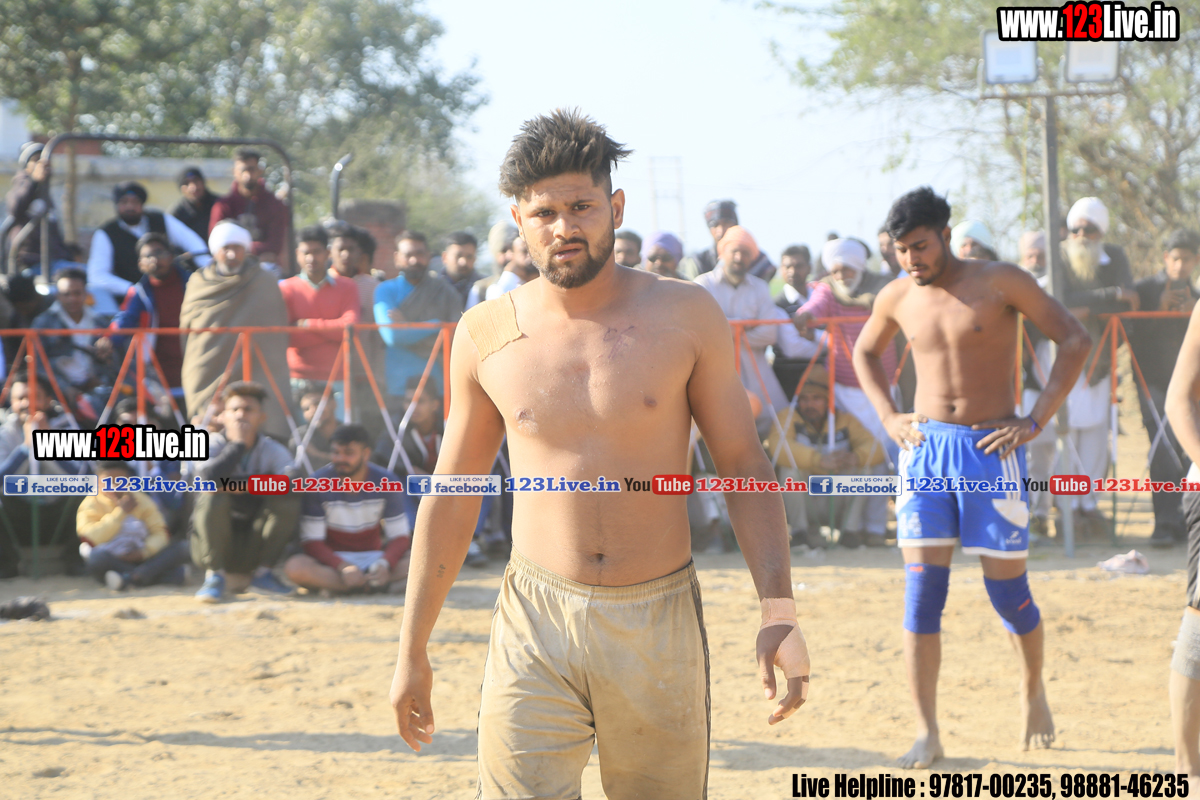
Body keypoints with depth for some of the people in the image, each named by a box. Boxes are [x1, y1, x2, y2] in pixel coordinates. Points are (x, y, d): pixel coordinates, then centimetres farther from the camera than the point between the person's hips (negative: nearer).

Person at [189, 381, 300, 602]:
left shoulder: (274, 451, -1)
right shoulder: (210, 444, -7)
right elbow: (210, 477, -30)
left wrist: (241, 486, -23)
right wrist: (238, 444, -20)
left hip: (252, 549, 2)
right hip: (213, 547, -2)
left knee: (288, 502, -21)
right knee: (213, 497, -29)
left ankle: (262, 572, -6)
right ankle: (214, 576, -18)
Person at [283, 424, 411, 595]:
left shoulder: (386, 483, -6)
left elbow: (400, 536, -5)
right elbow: (312, 541, -12)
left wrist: (384, 564, -27)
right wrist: (342, 567, -28)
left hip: (372, 559, 1)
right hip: (333, 560, -1)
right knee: (295, 568, -35)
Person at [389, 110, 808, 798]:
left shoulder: (686, 317, 0)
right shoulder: (487, 334, 3)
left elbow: (745, 464, 2)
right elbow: (451, 499, 11)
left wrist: (779, 611, -10)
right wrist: (414, 649, 11)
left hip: (660, 627, 0)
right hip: (535, 629, 0)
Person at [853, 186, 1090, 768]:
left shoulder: (1000, 282, -7)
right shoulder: (897, 298, 6)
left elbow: (1075, 340, -7)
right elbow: (865, 352, 26)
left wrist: (1035, 421, -12)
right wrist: (888, 416, 11)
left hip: (990, 451, -3)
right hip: (925, 448, 3)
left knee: (1008, 591, 3)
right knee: (921, 591, -6)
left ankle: (1033, 690, 33)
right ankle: (927, 735, -4)